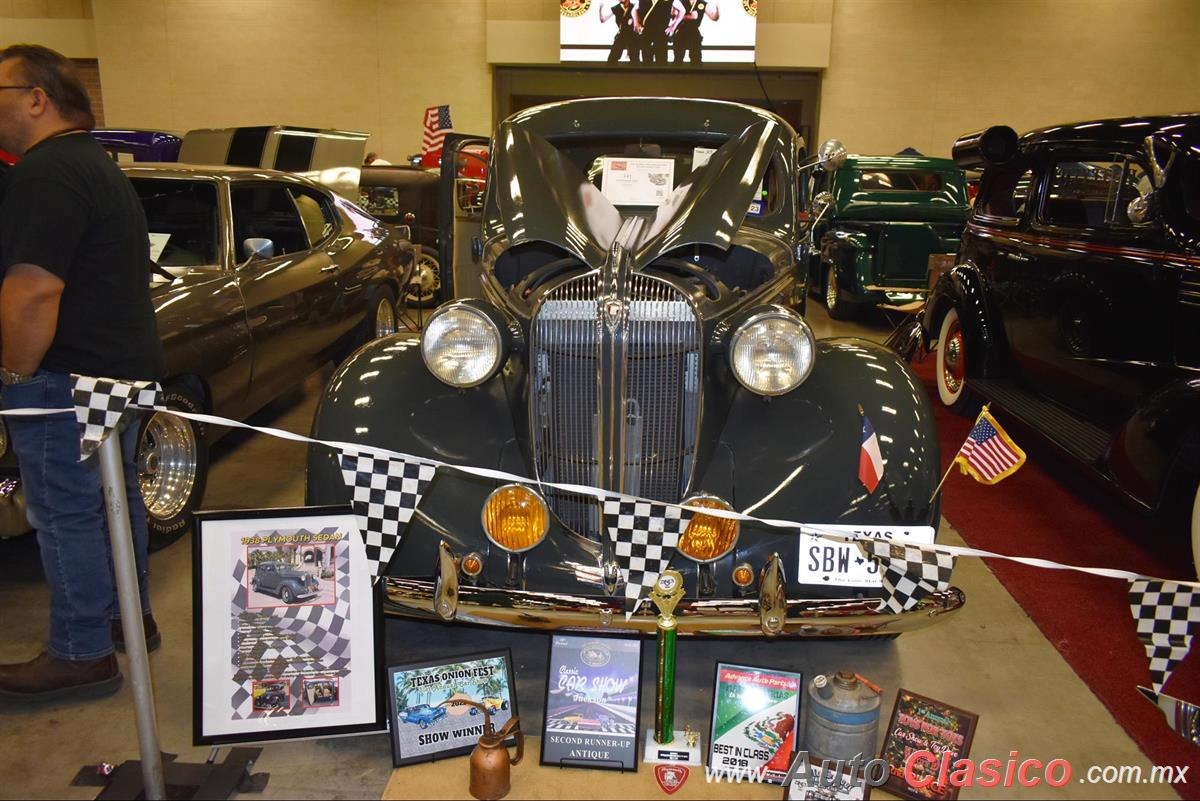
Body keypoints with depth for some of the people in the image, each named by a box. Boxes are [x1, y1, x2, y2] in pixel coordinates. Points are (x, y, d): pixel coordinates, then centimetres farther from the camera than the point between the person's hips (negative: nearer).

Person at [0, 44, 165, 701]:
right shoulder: (97, 163, 14)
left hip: (68, 377, -10)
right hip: (125, 365, 10)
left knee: (65, 515, 0)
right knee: (115, 497, 19)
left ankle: (82, 656, 11)